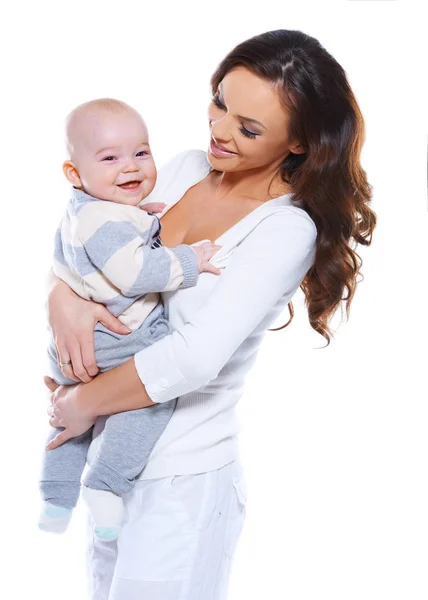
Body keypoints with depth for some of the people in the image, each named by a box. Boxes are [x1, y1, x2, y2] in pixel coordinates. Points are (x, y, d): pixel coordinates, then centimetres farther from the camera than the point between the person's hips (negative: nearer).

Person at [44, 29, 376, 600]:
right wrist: (62, 296, -17)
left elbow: (196, 356, -27)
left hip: (182, 480, -6)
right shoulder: (186, 169, 0)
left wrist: (84, 403, -16)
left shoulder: (287, 230, -20)